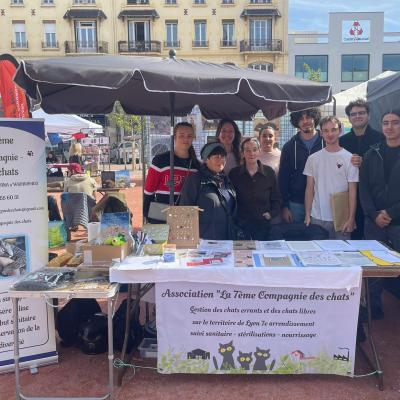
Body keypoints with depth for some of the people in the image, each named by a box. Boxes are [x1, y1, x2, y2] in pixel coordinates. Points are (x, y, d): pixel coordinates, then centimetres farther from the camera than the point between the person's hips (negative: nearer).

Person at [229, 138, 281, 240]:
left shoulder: (269, 172, 5)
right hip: (241, 225, -1)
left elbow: (276, 199, 11)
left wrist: (271, 213, -3)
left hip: (264, 224, 1)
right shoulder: (234, 174, 2)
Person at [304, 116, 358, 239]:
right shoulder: (313, 158, 5)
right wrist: (307, 214, 3)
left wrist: (351, 218, -7)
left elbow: (352, 192, -2)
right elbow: (309, 189, 8)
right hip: (317, 218, 2)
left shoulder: (349, 158, -2)